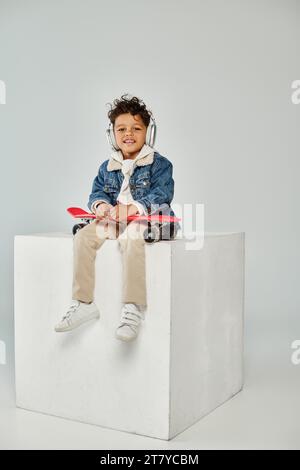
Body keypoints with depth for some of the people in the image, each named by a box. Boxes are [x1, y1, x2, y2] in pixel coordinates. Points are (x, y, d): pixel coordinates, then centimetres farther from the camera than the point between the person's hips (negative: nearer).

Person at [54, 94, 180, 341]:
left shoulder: (159, 164, 0)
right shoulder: (107, 167, 18)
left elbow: (161, 195, -13)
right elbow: (97, 192, 11)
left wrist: (132, 208, -28)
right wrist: (100, 204, -15)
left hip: (146, 219, -5)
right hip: (113, 220, 6)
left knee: (130, 237, -38)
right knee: (83, 236, -18)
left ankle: (134, 309, -36)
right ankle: (83, 303, -10)